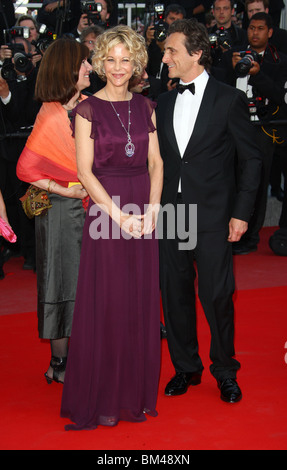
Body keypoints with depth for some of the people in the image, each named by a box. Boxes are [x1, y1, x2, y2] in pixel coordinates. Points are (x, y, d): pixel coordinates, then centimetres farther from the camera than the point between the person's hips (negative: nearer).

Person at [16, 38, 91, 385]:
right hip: (62, 210, -7)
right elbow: (25, 168, -20)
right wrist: (65, 190, -15)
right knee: (63, 279, 2)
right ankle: (59, 363, 15)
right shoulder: (52, 115, -17)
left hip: (86, 204, 7)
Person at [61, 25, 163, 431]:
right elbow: (85, 172, -7)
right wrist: (120, 215, -14)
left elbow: (156, 162, 8)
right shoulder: (88, 110, -3)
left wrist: (152, 211, -6)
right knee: (106, 304, 1)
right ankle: (103, 398, 12)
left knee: (142, 302, 8)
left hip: (145, 211, 4)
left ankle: (138, 390, 20)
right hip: (105, 208, -4)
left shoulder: (145, 107, 9)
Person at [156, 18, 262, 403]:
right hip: (170, 213, 5)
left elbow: (252, 158, -2)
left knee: (217, 295, -1)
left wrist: (242, 212, -7)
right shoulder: (163, 102, 10)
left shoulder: (229, 100, -4)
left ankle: (225, 371, 18)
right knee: (175, 292, 9)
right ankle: (186, 367, 25)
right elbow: (159, 158, 14)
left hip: (212, 216, -4)